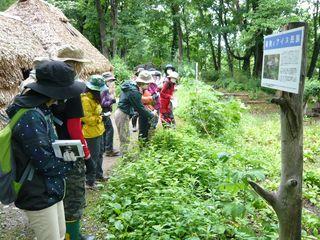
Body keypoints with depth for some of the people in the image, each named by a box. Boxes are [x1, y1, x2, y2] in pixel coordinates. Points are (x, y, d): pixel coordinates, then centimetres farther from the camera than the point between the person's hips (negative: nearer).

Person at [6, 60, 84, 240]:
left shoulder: (40, 110, 4)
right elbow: (46, 163, -26)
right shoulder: (30, 118, -27)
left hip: (51, 189, 9)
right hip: (38, 196, -9)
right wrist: (69, 160, -10)